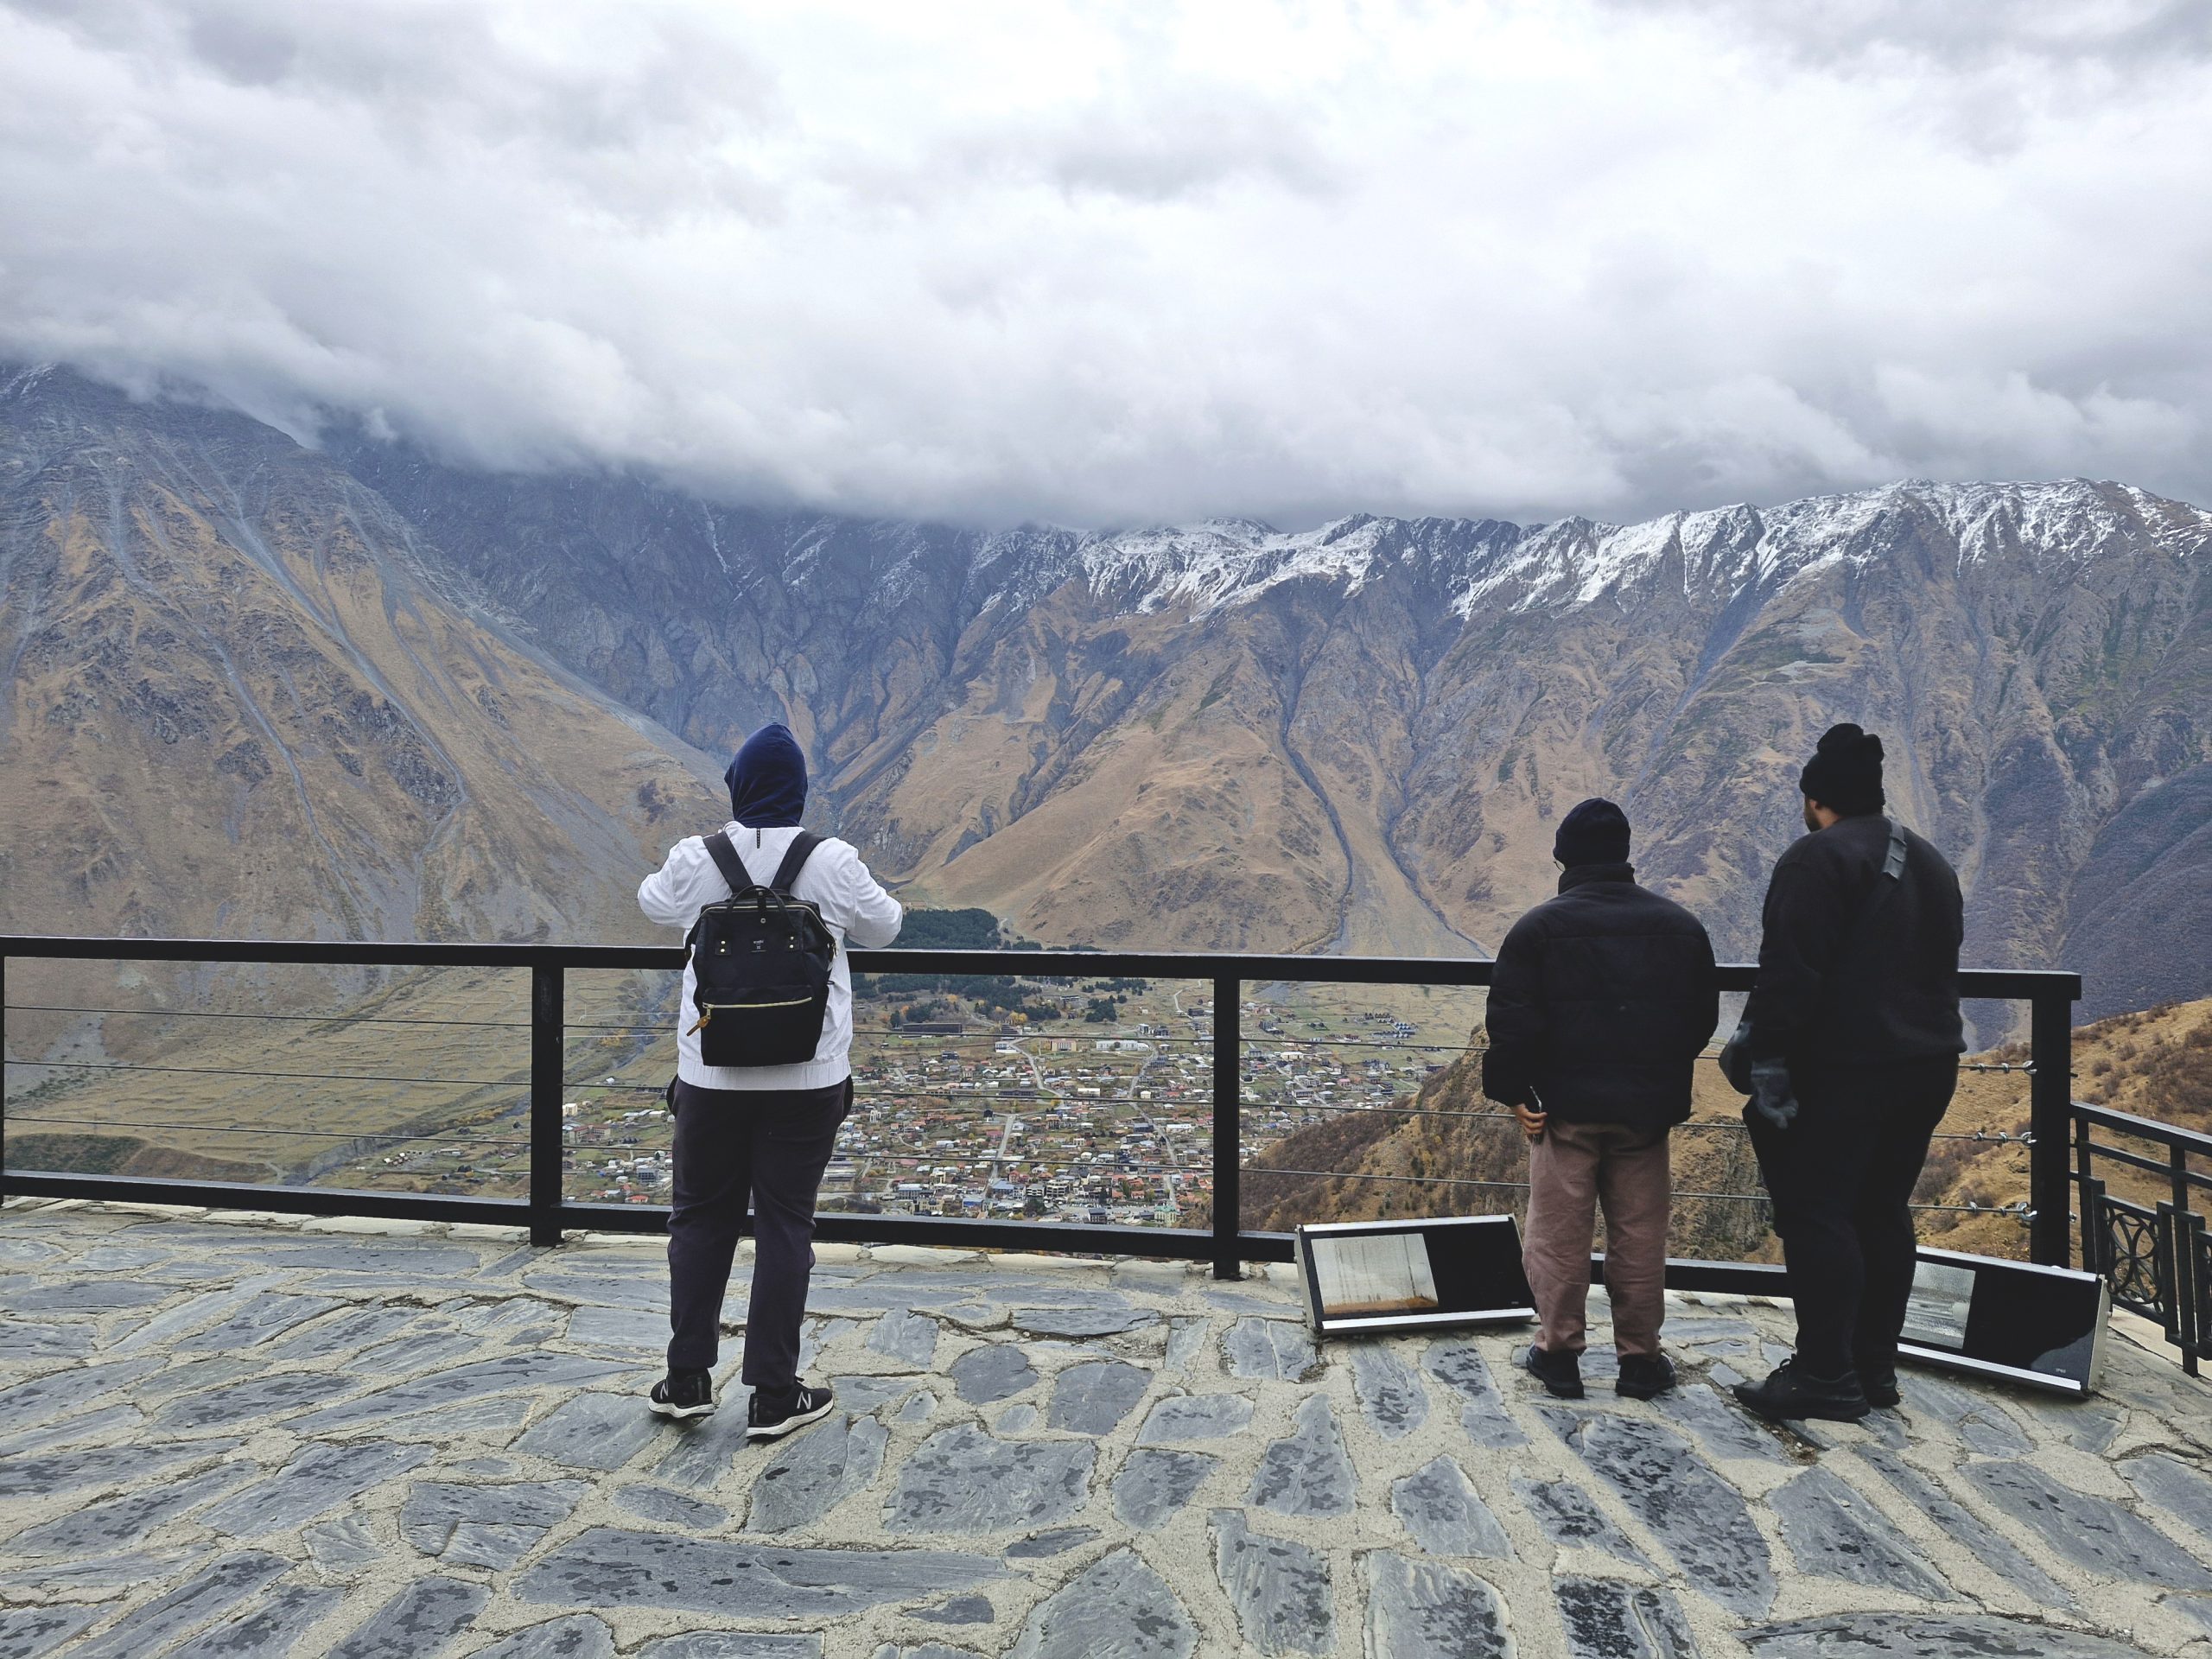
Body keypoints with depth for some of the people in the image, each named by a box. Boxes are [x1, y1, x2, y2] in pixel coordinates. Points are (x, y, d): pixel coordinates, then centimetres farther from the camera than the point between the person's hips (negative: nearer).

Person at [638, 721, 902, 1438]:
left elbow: (653, 902, 16)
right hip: (807, 1080, -1)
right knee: (785, 1225, 7)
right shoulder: (834, 863, -10)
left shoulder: (694, 861, -6)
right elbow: (882, 927, 7)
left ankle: (687, 1378, 25)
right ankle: (773, 1396, 13)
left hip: (711, 1076, 1)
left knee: (702, 1218, 16)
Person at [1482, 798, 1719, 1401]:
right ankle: (1640, 1359, 19)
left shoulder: (1539, 927, -7)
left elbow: (1512, 1022, -11)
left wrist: (1514, 1092, -1)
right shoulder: (1679, 924, 5)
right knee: (1639, 1238, 12)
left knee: (1559, 1236, 7)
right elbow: (1702, 1017, 10)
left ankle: (1559, 1353, 15)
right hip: (1647, 1109, 3)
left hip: (1565, 1105, -3)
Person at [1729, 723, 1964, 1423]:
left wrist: (1766, 1059, -17)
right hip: (1929, 1064, 9)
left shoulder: (1818, 858, -13)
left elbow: (1789, 973, -20)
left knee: (1817, 1213, -3)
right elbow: (1941, 966, 21)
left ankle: (1826, 1376, 1)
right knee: (1882, 1210, 15)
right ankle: (1875, 1365, 22)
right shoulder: (1929, 862, 16)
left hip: (1843, 1070, -9)